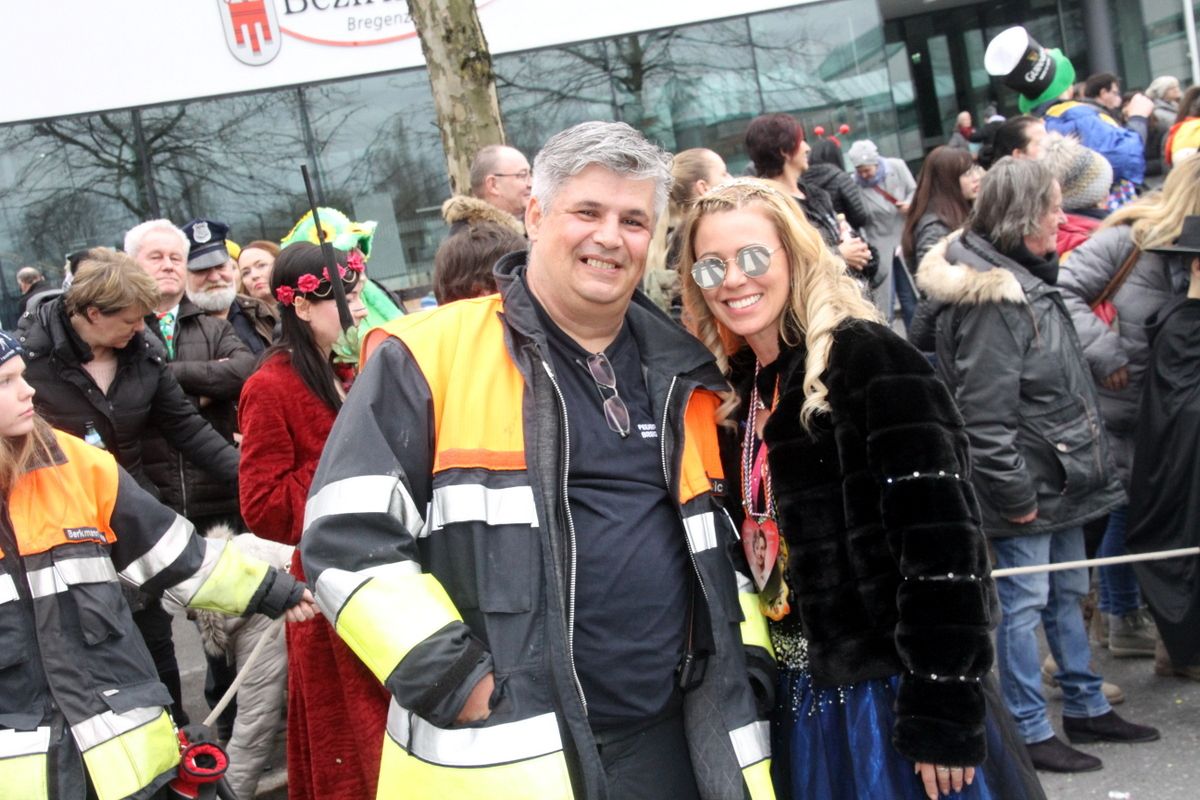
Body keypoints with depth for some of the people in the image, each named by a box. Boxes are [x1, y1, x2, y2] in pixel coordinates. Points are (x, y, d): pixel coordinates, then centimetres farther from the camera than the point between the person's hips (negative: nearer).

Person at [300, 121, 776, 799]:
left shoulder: (681, 378, 12)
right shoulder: (430, 359, -4)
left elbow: (728, 536, 23)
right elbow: (348, 537, -8)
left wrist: (747, 663, 11)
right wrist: (455, 680, -14)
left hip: (672, 742, 5)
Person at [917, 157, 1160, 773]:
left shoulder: (1028, 278, 12)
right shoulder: (990, 301, -22)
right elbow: (985, 416, -24)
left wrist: (1084, 461, 21)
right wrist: (1014, 495, -20)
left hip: (1059, 477, 10)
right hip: (1027, 484, -10)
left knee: (1067, 593, 20)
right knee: (1023, 604, 1)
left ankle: (1085, 708, 33)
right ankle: (1029, 732, 12)